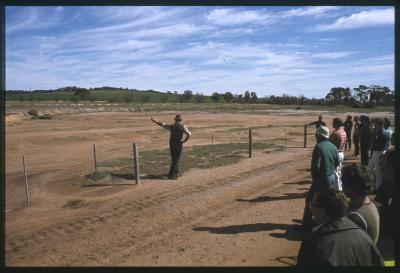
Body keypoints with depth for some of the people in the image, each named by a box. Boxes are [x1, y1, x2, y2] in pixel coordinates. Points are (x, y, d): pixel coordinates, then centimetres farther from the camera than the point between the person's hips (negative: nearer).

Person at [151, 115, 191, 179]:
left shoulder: (171, 126, -1)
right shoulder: (183, 127, -9)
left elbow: (162, 124, 3)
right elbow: (189, 134, -22)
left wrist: (154, 121, 17)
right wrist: (184, 141, -10)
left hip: (171, 144, 4)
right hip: (178, 145, -4)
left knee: (174, 159, 18)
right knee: (176, 160, 0)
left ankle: (176, 172, 30)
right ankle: (171, 175, -6)